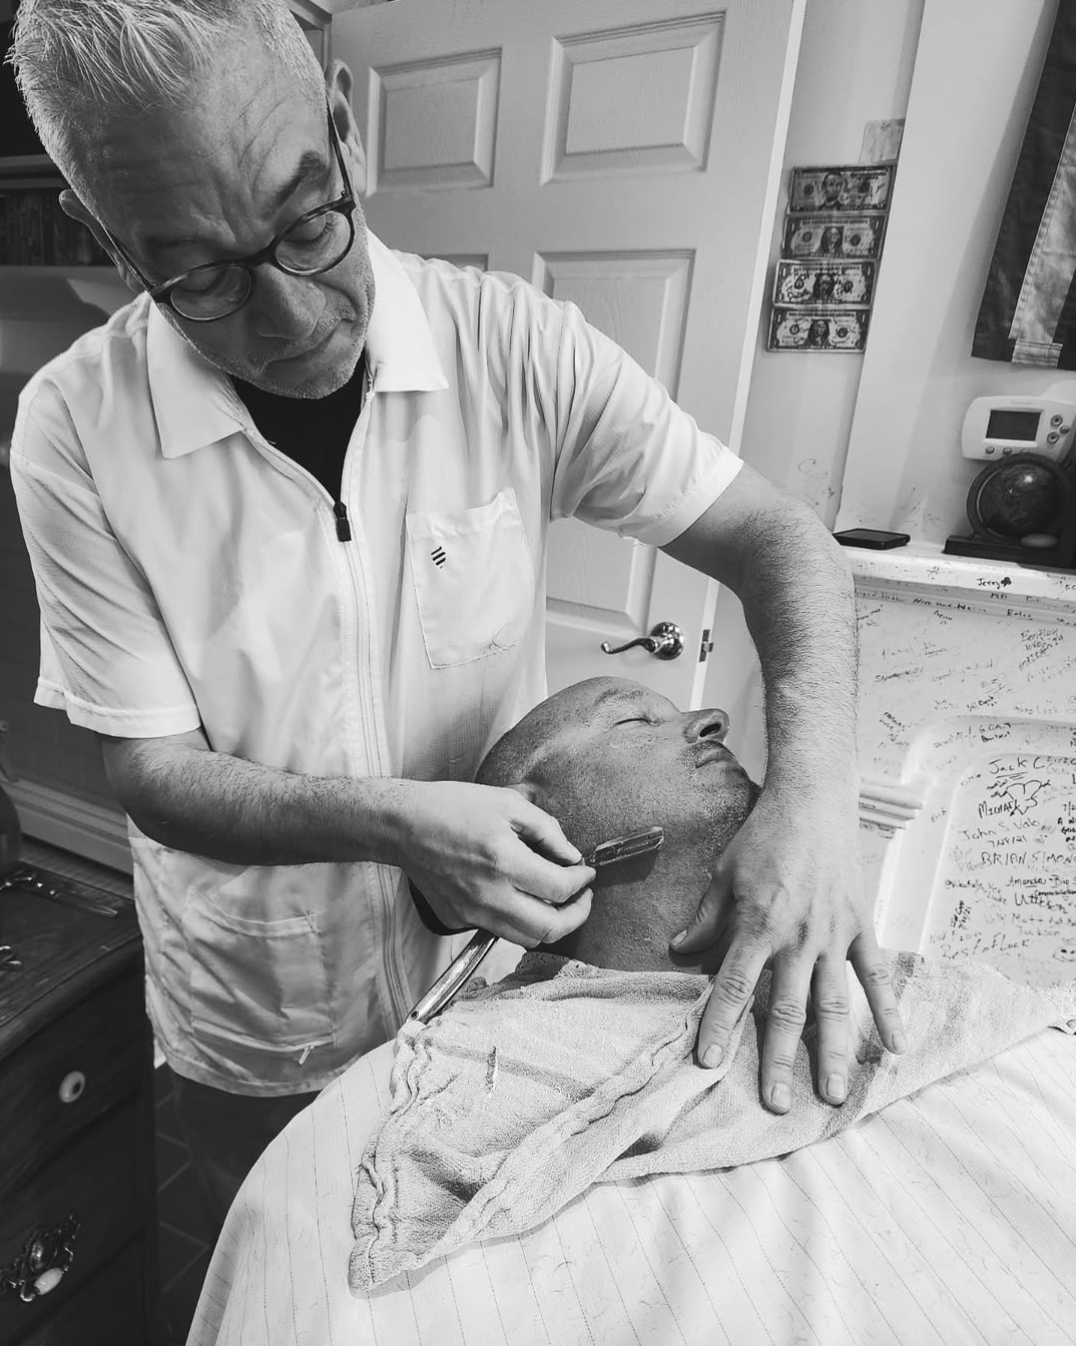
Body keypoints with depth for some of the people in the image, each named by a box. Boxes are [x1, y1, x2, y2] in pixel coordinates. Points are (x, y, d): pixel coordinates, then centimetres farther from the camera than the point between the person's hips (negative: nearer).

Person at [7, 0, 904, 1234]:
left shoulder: (509, 345, -17)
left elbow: (779, 540, -14)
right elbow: (153, 772, -15)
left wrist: (810, 797, -31)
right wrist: (394, 821, -33)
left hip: (499, 979, 1)